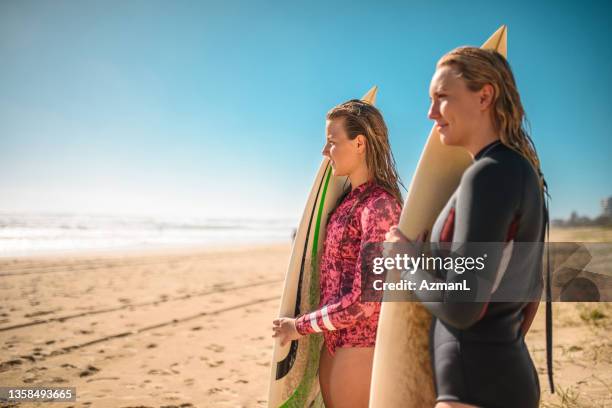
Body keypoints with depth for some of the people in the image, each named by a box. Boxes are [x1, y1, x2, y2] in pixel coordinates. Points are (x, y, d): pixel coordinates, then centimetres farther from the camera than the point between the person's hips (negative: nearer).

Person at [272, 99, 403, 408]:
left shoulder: (379, 205, -18)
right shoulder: (350, 200, 7)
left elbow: (364, 301, -21)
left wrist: (301, 326, -12)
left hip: (360, 343, -8)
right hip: (333, 341, 8)